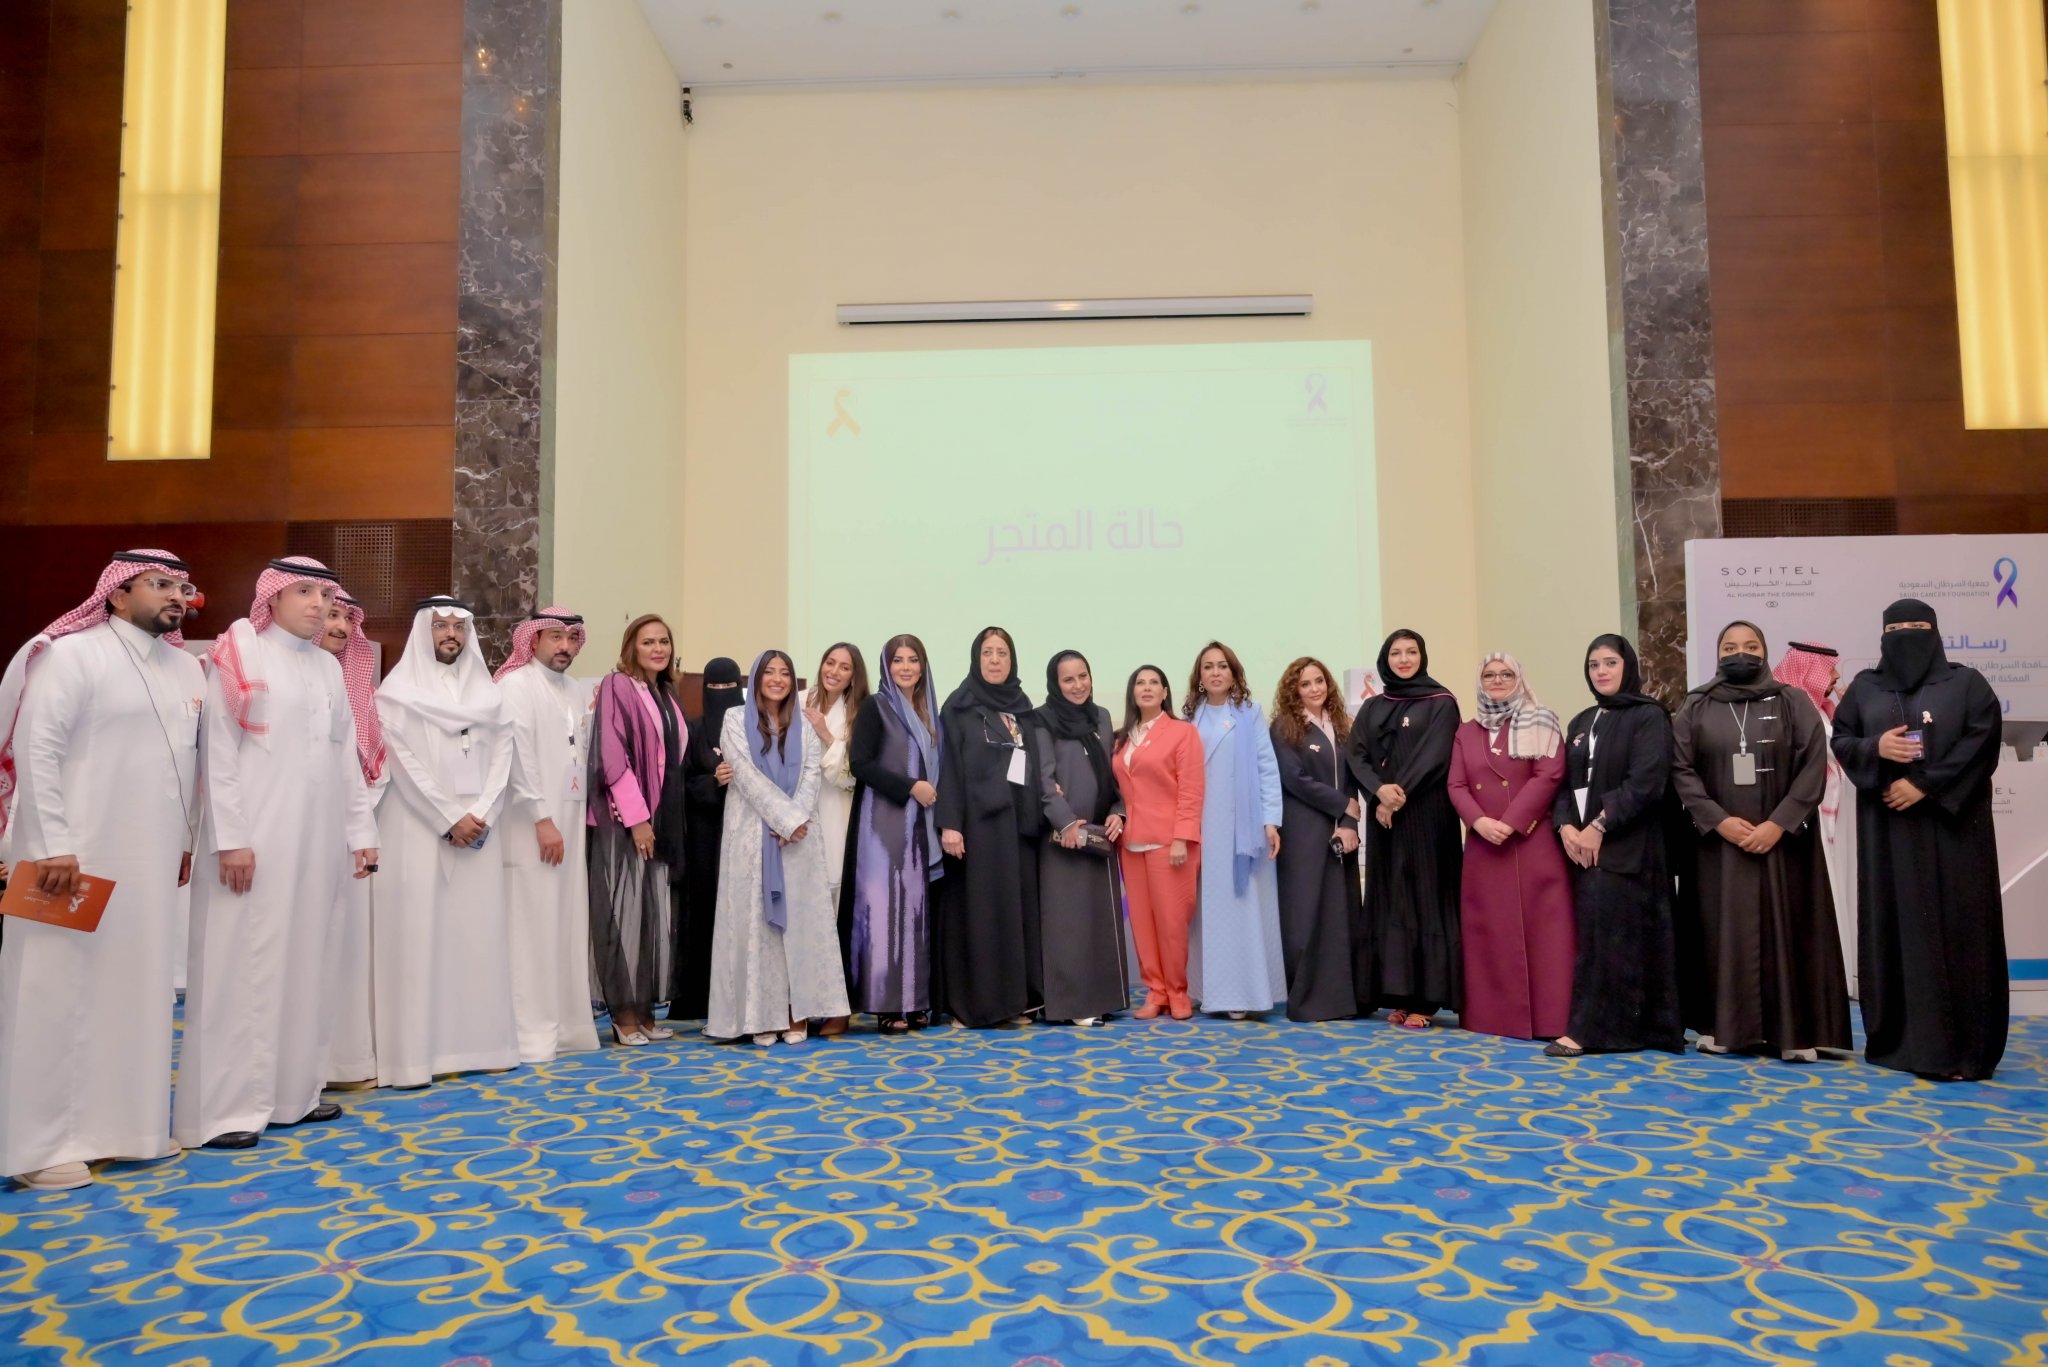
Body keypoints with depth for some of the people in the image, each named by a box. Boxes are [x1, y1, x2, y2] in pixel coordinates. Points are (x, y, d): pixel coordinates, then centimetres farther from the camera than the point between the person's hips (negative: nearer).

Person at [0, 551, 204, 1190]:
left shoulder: (186, 667, 11)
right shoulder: (73, 654, -8)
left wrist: (187, 838, 15)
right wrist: (52, 844, -19)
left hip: (151, 861, 7)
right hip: (75, 857, -6)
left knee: (138, 989, 11)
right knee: (61, 991, 0)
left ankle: (123, 1123, 23)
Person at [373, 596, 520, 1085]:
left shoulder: (487, 692, 12)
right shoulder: (399, 690, 0)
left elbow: (501, 755, 6)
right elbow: (404, 764, -8)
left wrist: (481, 814, -7)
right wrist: (449, 819, -12)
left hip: (478, 829, 4)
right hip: (419, 829, -4)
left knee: (479, 932, 4)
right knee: (419, 935, -4)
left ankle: (476, 1042, 11)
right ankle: (416, 1050, 1)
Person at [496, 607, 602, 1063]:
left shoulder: (580, 691, 14)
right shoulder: (517, 684, -5)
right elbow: (519, 756, -13)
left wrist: (581, 816, 2)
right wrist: (542, 820, -15)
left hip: (572, 822, 7)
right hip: (533, 825, -6)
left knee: (569, 925, 9)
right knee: (533, 927, -5)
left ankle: (567, 1025, 16)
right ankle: (531, 1034, 1)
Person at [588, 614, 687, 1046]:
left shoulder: (667, 694, 14)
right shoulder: (616, 686, -6)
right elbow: (611, 756, -14)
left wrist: (663, 817, 6)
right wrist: (636, 817, -18)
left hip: (662, 818, 7)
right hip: (624, 819, -7)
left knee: (655, 912, 8)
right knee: (624, 910, -3)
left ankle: (646, 1008, 15)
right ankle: (624, 1012, 5)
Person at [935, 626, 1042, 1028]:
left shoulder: (1023, 707, 15)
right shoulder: (959, 707, -1)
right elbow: (949, 766, -7)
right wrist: (949, 823, -15)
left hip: (1019, 821, 5)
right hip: (978, 822, -5)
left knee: (1019, 905, 6)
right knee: (979, 908, -3)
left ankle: (1015, 997, 13)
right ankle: (978, 1000, 3)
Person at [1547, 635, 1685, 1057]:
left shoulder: (1649, 717, -3)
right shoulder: (1580, 723, 17)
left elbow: (1646, 782, -14)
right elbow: (1565, 782, 12)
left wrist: (1599, 826, -15)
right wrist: (1566, 826, -6)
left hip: (1629, 847, -6)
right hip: (1582, 845, 6)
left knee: (1613, 935, -7)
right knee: (1590, 935, 3)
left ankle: (1591, 1030, -5)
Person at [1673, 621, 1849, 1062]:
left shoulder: (1793, 702, 4)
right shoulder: (1695, 707, 6)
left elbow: (1814, 767, -4)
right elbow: (1681, 769, -1)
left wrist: (1779, 823, -13)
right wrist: (1719, 820, -12)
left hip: (1783, 840, 0)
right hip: (1717, 841, 1)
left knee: (1785, 929, 1)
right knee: (1722, 930, 3)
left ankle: (1792, 1031, 6)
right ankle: (1722, 1026, 10)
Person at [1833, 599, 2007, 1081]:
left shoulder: (1966, 683, 6)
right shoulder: (1864, 687, 13)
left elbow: (1982, 742, -5)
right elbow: (1840, 740, 9)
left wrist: (1924, 784, -14)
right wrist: (1875, 748, -13)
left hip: (1952, 827, -2)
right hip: (1886, 829, 2)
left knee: (1954, 926, -4)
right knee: (1893, 925, 2)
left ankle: (1956, 1045, 1)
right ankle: (1899, 1037, 7)